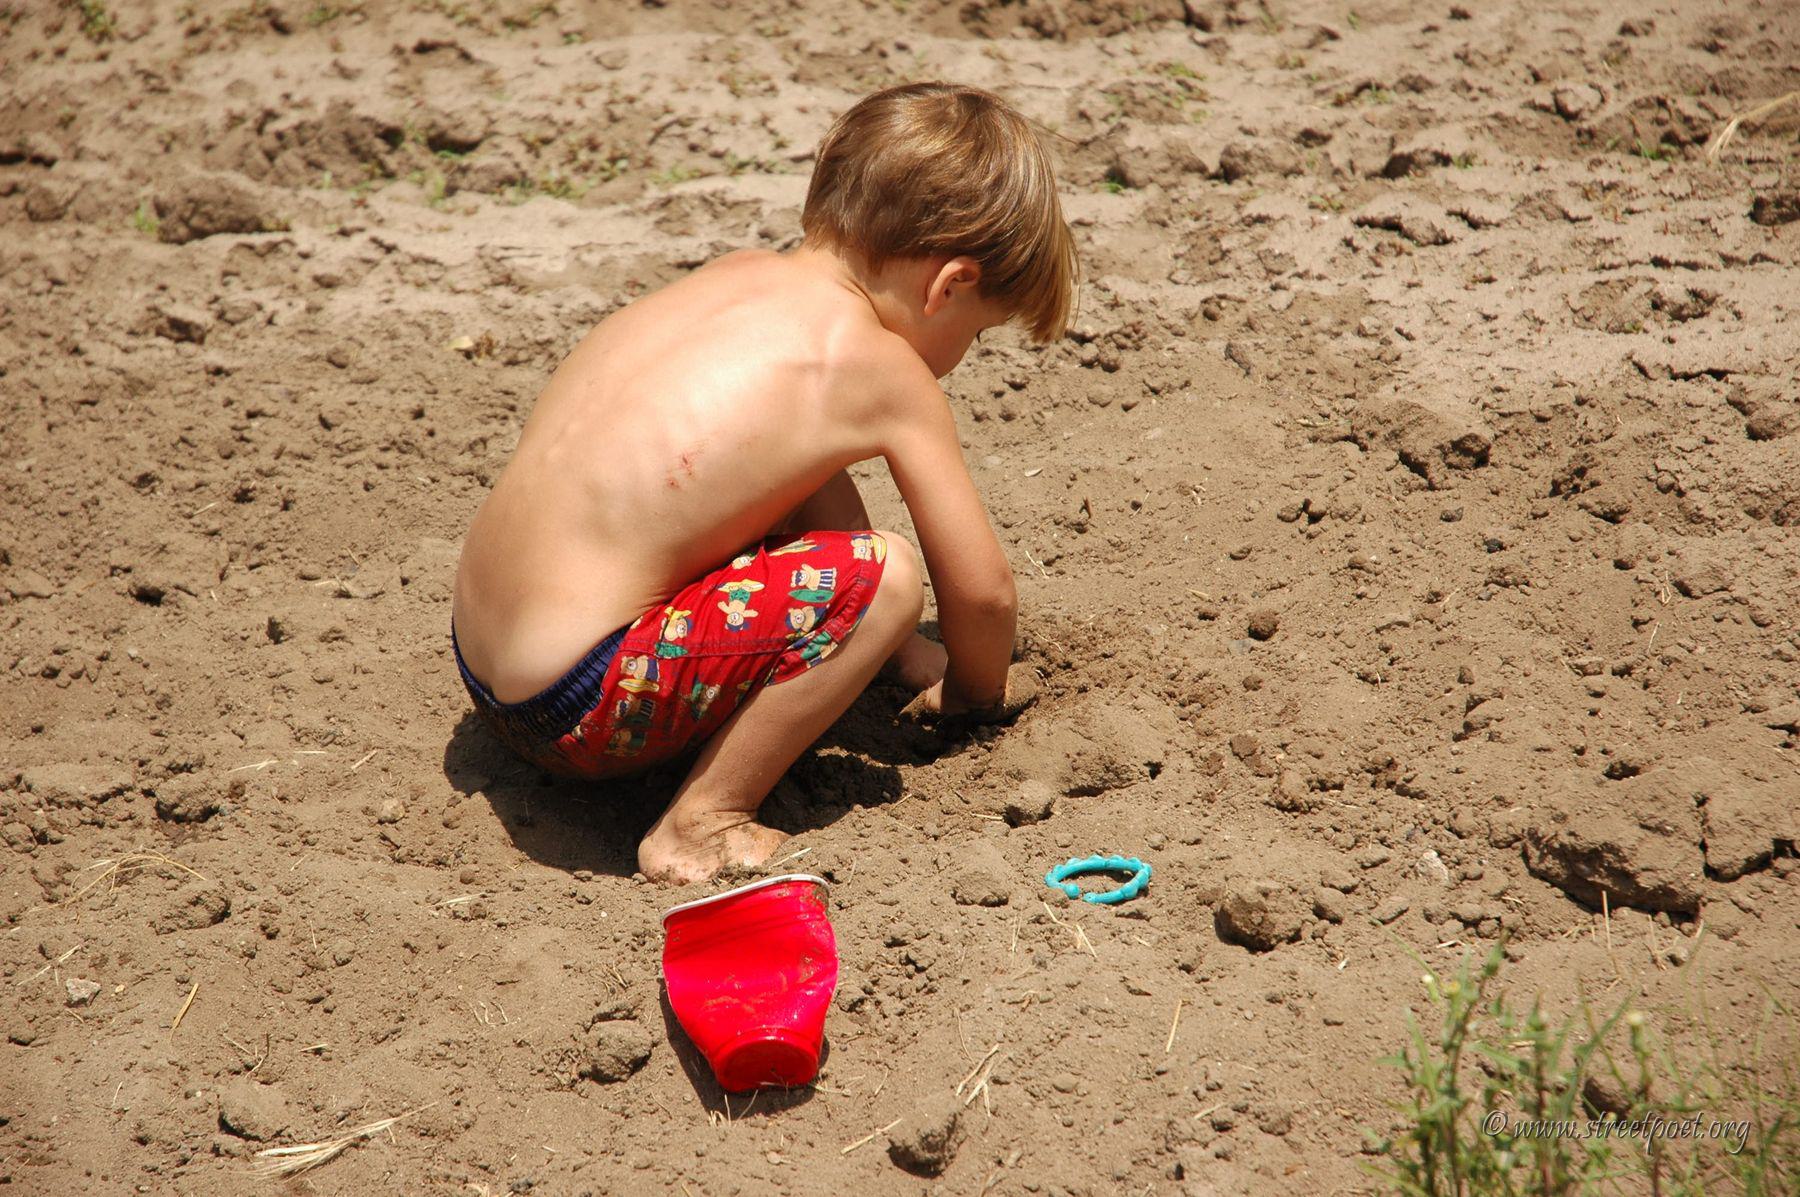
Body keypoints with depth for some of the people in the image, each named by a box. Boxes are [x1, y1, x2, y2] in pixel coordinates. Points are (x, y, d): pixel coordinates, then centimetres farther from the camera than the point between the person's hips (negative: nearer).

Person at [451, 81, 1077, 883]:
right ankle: (702, 824, -9)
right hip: (584, 711, -9)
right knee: (883, 572, -14)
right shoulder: (881, 368, -9)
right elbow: (981, 590, -3)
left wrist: (906, 655, 31)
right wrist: (976, 691, 19)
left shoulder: (737, 273, 11)